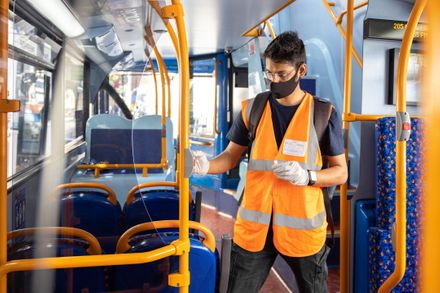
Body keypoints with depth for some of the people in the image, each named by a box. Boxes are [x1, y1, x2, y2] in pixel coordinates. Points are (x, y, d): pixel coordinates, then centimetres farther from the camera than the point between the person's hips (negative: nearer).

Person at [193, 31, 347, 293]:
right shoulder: (252, 109, 1)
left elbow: (340, 172, 0)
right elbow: (231, 156, 7)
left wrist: (306, 176, -19)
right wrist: (206, 166, -14)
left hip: (302, 227, -1)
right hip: (254, 226, 2)